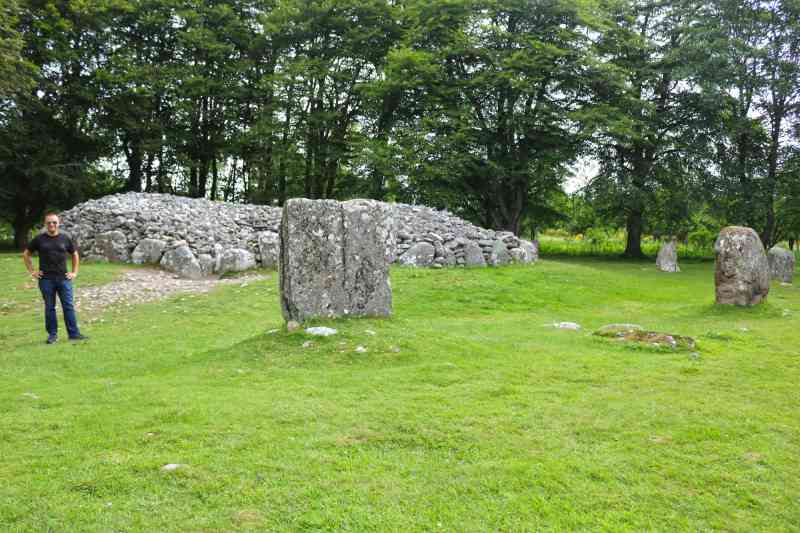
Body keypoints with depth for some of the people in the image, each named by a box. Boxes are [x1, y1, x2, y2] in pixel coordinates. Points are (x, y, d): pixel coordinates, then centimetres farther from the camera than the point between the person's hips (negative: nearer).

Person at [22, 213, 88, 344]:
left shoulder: (65, 238, 5)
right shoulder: (39, 239, 2)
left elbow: (75, 255, 16)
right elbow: (26, 254, 12)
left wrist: (74, 272, 9)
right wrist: (31, 271, 6)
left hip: (64, 279, 0)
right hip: (46, 280, 0)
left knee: (68, 306, -1)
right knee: (49, 308, 6)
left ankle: (74, 333, 2)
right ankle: (52, 334, 15)